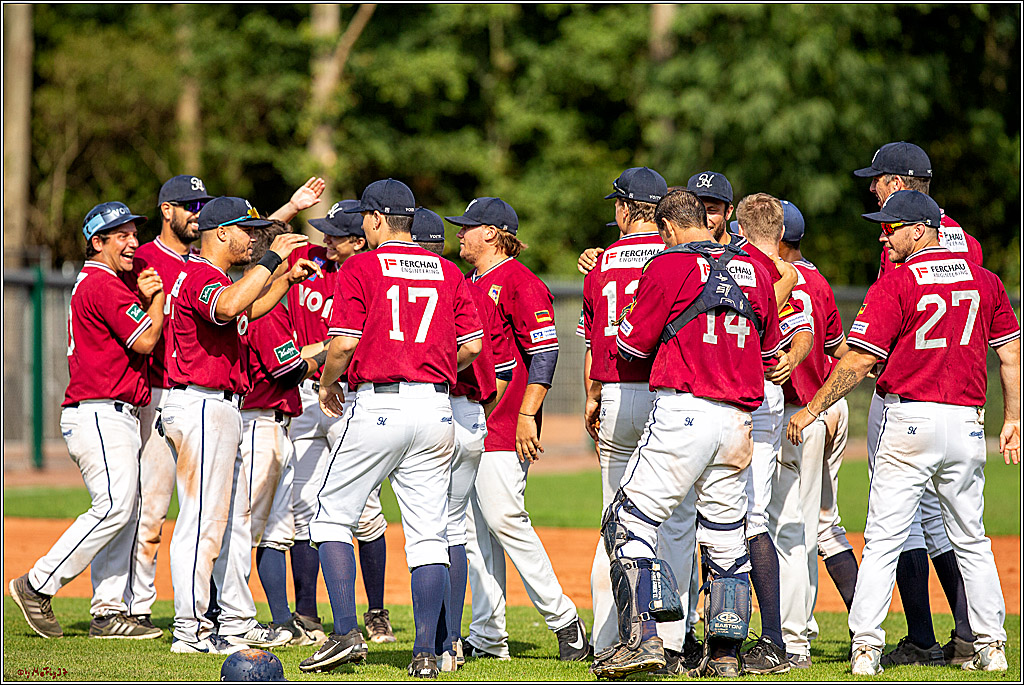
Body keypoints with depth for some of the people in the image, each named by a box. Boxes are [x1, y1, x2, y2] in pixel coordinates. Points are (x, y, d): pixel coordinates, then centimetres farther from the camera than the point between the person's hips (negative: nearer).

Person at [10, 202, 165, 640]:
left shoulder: (93, 284, 21)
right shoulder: (103, 285, -11)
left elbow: (137, 336, 18)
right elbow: (145, 341, -16)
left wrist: (146, 298, 2)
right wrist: (159, 293, -4)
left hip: (117, 418, 11)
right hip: (99, 414, -11)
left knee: (124, 512, 6)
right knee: (115, 506, -15)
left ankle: (108, 612, 5)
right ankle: (37, 586, -10)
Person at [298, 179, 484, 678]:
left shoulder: (360, 268, -3)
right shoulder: (447, 271, 11)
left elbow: (344, 342, -11)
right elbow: (472, 345, 8)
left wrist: (327, 384, 7)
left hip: (378, 406, -4)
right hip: (436, 408, 4)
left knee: (332, 519, 6)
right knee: (427, 534, 5)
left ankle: (346, 633, -6)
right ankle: (425, 653, -1)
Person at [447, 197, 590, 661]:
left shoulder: (519, 282, -9)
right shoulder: (469, 284, 20)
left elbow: (545, 351, -15)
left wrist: (527, 415, -21)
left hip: (504, 428, -9)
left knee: (504, 519, -13)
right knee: (475, 528, 7)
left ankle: (562, 619, -4)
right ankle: (488, 637, 9)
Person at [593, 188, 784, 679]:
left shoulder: (668, 267, -4)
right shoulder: (753, 270, 13)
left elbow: (632, 344, 0)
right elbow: (770, 348, 23)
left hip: (683, 412, -6)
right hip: (738, 418, 6)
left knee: (630, 521, -2)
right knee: (725, 534, 12)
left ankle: (641, 637, -14)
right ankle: (724, 652, 10)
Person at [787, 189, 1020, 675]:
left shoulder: (895, 285, -9)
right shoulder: (983, 280, 8)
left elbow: (859, 361, -12)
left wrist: (811, 409, -4)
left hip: (909, 416, -5)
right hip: (967, 421, 5)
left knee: (882, 540, -3)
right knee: (970, 541, 15)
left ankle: (866, 645, -10)